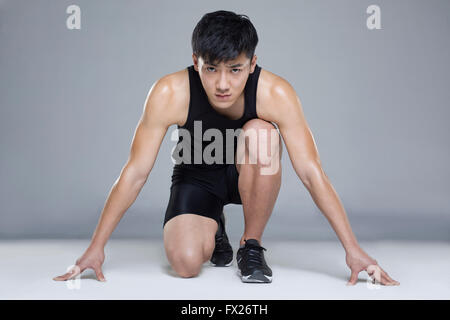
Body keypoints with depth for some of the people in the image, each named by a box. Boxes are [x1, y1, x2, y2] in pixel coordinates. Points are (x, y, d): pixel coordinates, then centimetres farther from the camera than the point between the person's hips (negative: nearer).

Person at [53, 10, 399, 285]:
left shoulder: (276, 94, -29)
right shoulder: (170, 94, -29)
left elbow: (312, 174, -26)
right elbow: (135, 173, -22)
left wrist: (353, 248, -27)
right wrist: (96, 247, -20)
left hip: (250, 175, 1)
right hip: (197, 176, 0)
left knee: (261, 133, -34)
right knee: (186, 262, -26)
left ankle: (252, 245, -13)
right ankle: (214, 229, 14)